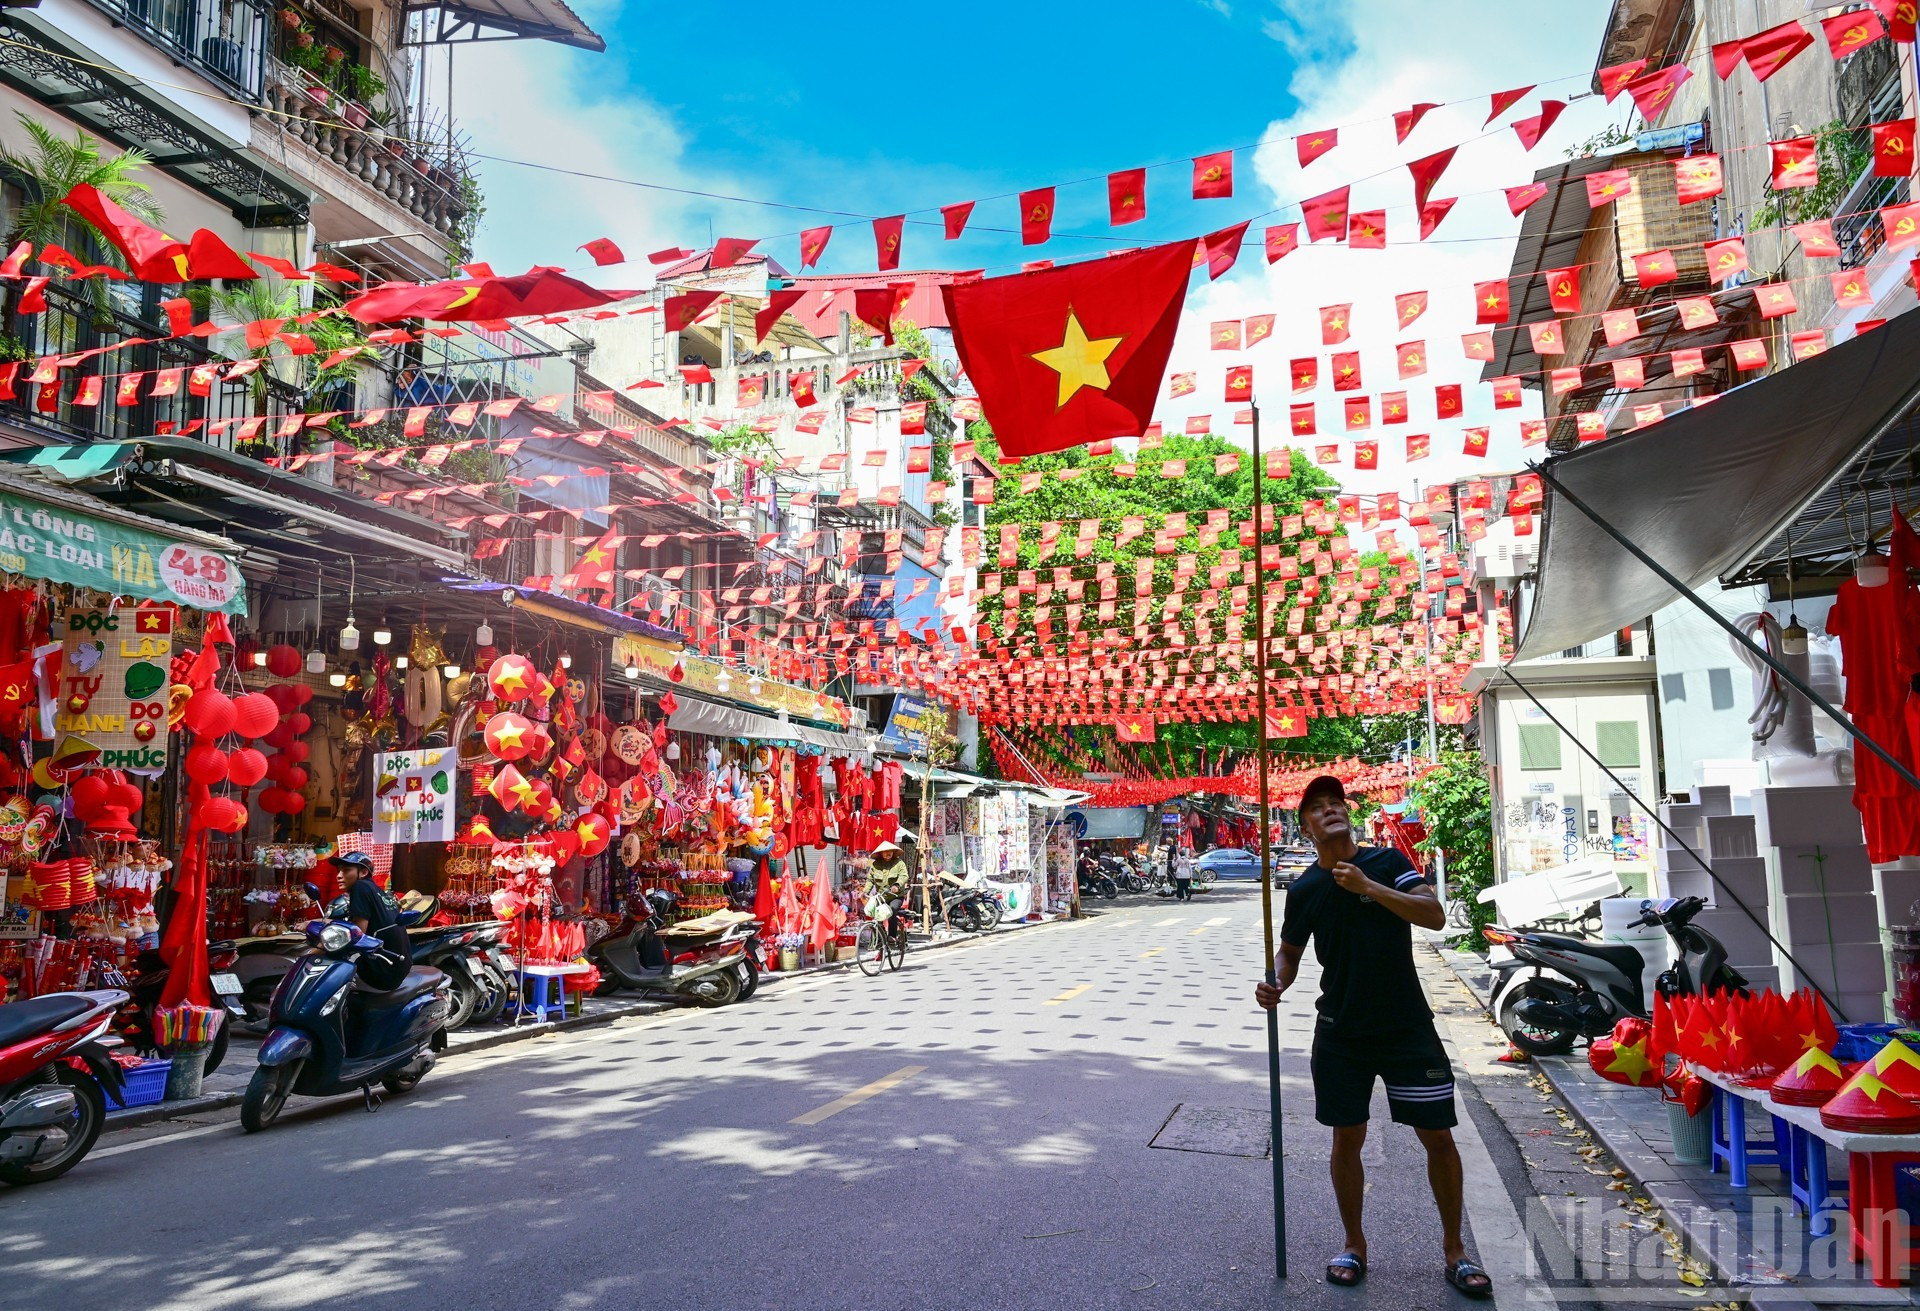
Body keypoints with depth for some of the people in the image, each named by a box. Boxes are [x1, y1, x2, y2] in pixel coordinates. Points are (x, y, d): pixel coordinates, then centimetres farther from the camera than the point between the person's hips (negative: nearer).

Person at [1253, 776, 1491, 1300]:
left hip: (1408, 1026, -1)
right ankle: (1354, 1245, 26)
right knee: (1347, 1139, 7)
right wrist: (1276, 985, -8)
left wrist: (1368, 886, -24)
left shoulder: (1387, 862, -4)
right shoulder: (1303, 890, 1)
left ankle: (1454, 1249, 21)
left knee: (1438, 1137, 3)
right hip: (1341, 1034, 2)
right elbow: (1289, 951, 13)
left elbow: (1435, 915, -15)